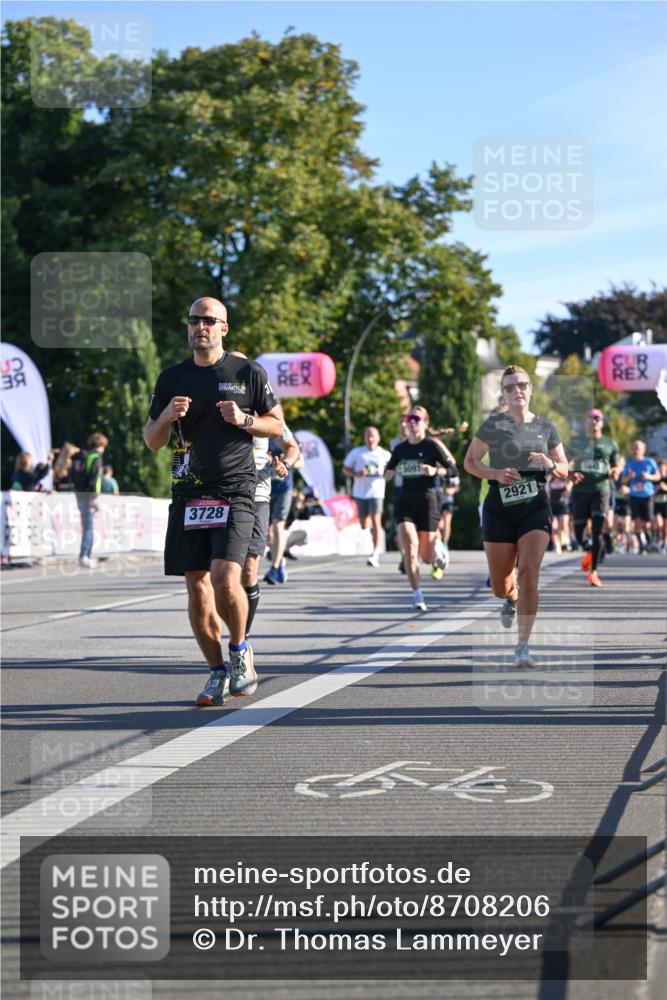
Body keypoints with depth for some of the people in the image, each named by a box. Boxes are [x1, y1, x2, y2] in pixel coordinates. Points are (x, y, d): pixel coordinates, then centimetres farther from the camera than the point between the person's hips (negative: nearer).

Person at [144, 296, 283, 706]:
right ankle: (218, 671, 17)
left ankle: (240, 649, 7)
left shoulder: (249, 372, 4)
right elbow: (152, 441, 14)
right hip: (188, 494, 4)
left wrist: (244, 419, -9)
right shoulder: (172, 378, 11)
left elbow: (277, 425, 10)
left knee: (226, 579, -19)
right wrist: (167, 416, -7)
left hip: (235, 491, -3)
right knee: (197, 588, 3)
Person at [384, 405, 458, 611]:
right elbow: (388, 473, 19)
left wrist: (435, 471, -22)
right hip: (405, 501, 2)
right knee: (410, 548, -17)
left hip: (427, 501, -2)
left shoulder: (432, 445, -4)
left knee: (426, 557, 3)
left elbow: (453, 469, -4)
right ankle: (417, 595, -9)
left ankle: (438, 548, 41)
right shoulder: (400, 449, 7)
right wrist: (389, 474, -4)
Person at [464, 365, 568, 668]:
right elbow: (469, 462, 4)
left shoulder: (547, 427, 7)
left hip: (535, 507, 0)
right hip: (499, 508, 0)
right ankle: (512, 598, 45)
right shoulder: (493, 425, -1)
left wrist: (549, 464, -8)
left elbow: (564, 470, 15)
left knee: (529, 571, -20)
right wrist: (496, 474, -13)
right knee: (500, 586, 4)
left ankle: (523, 646, -14)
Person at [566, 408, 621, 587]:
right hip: (580, 490, 1)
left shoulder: (610, 444, 9)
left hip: (601, 490, -1)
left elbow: (618, 463, 17)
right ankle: (588, 552, 39)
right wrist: (570, 474, -8)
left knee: (598, 531, -12)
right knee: (579, 530, 3)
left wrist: (616, 471, -6)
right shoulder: (575, 441, 10)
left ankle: (593, 572, -8)